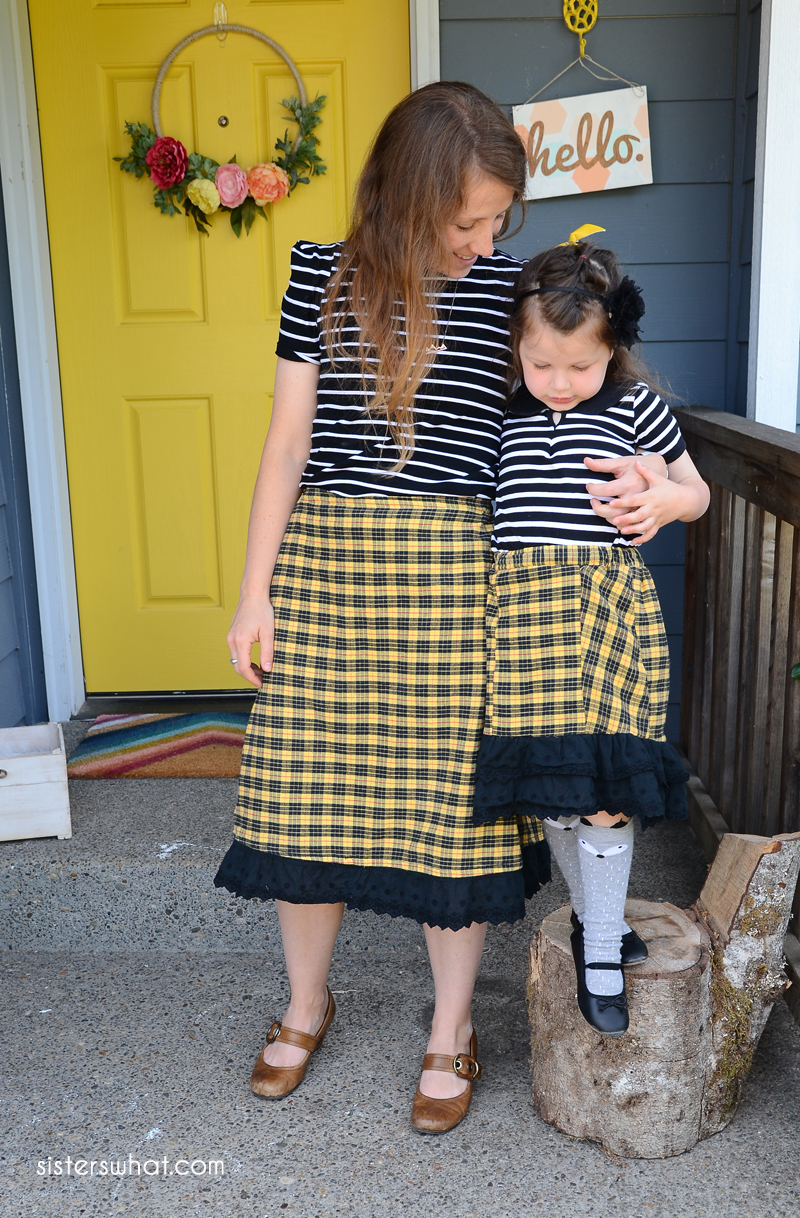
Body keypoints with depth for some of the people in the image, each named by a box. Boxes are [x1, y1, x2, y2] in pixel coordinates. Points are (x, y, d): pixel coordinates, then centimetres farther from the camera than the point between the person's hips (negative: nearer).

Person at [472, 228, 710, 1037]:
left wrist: (666, 501, -6)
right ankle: (595, 918, 30)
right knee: (546, 777, 7)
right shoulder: (501, 412, 9)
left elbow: (695, 490, 15)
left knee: (601, 780, -5)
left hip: (605, 604, -2)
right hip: (521, 605, 2)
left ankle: (600, 952, 14)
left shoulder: (634, 406, 5)